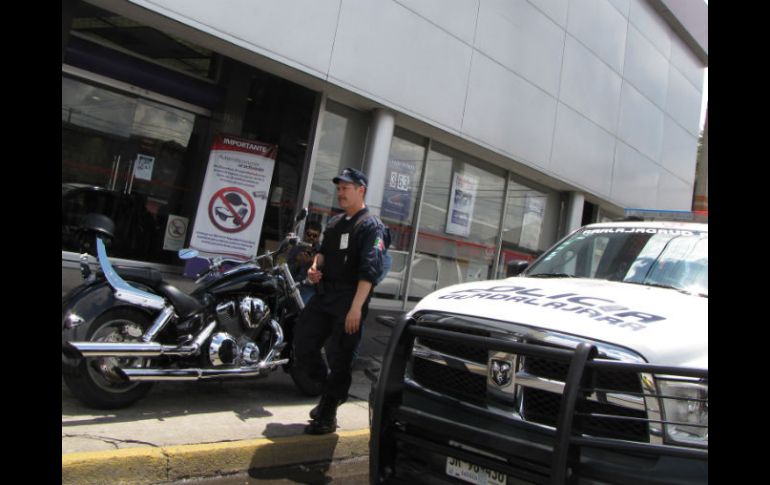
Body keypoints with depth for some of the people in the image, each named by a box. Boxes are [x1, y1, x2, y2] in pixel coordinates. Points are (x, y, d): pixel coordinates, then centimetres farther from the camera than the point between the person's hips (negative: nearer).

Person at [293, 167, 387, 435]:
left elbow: (369, 270, -18)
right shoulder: (335, 222, 17)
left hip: (349, 302, -8)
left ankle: (327, 416, 10)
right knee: (302, 342, 7)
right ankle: (326, 396, 25)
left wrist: (356, 307, -25)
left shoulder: (371, 225, -9)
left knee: (340, 361, -1)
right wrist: (315, 266, 6)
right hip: (324, 295, 8)